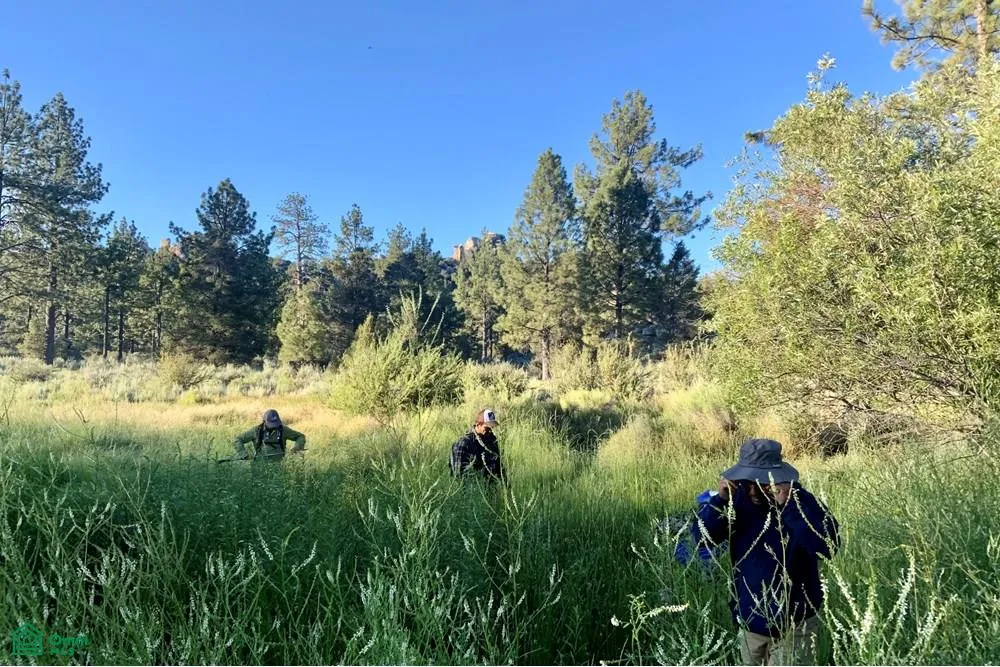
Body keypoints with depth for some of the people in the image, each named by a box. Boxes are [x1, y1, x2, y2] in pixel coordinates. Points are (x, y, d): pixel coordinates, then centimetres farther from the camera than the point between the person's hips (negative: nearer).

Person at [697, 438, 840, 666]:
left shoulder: (802, 501, -18)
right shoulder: (739, 498, -7)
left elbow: (828, 547, -33)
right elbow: (701, 536, -9)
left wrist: (788, 507, -38)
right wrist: (720, 500, -23)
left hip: (793, 624, -4)